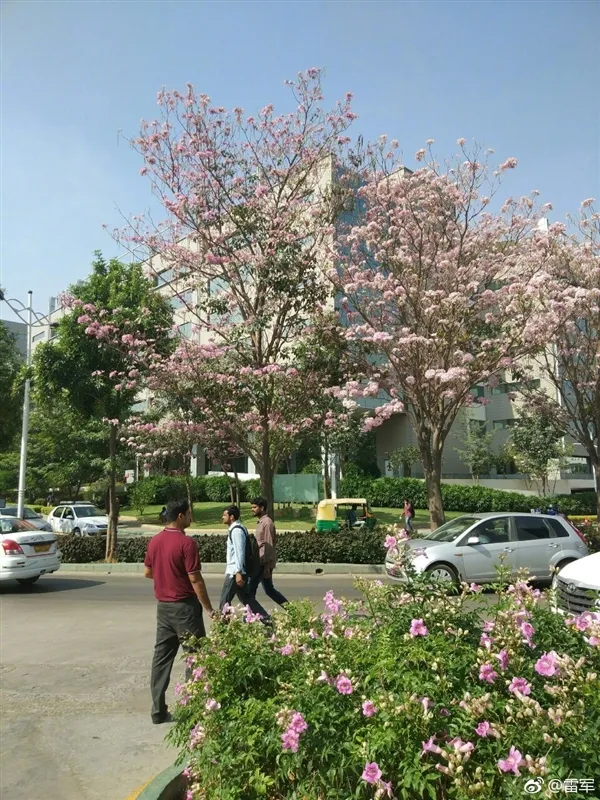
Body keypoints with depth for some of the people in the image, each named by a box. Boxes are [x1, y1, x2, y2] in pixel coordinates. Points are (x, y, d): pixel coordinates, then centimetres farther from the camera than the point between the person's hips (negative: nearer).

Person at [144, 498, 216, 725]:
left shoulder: (154, 541, 4)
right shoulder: (186, 543, -19)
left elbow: (147, 573, 14)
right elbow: (195, 580, -19)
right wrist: (209, 609, -12)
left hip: (163, 606, 7)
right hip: (184, 606, -7)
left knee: (162, 657, 12)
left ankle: (158, 710, 18)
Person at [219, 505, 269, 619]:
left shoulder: (236, 530, -18)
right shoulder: (236, 528, 12)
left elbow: (240, 552, -23)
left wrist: (238, 573, -26)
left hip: (235, 571, -10)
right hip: (235, 570, 10)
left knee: (225, 600, 2)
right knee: (245, 597, 15)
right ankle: (265, 618, 16)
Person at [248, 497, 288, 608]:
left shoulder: (267, 523, -15)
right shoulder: (261, 522, 15)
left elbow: (268, 546, -19)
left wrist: (266, 565, -20)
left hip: (264, 563, -10)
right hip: (261, 562, 10)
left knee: (250, 588, -5)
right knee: (269, 589, 14)